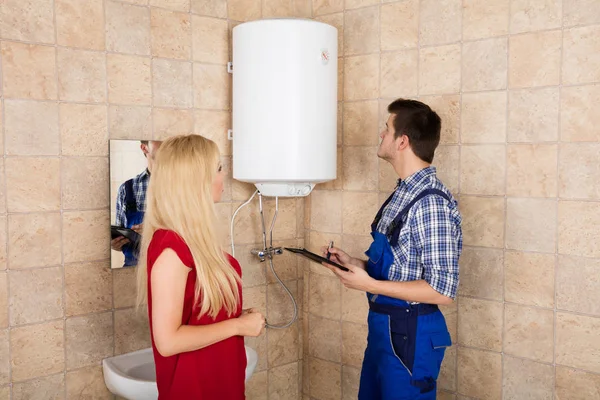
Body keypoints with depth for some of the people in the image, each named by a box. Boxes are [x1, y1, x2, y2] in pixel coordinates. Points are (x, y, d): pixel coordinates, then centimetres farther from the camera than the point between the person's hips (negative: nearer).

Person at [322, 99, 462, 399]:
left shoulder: (430, 203, -23)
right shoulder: (404, 193, 7)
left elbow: (442, 291, -24)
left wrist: (369, 285, -23)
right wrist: (354, 263, 2)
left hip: (411, 334, -9)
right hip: (384, 327, 9)